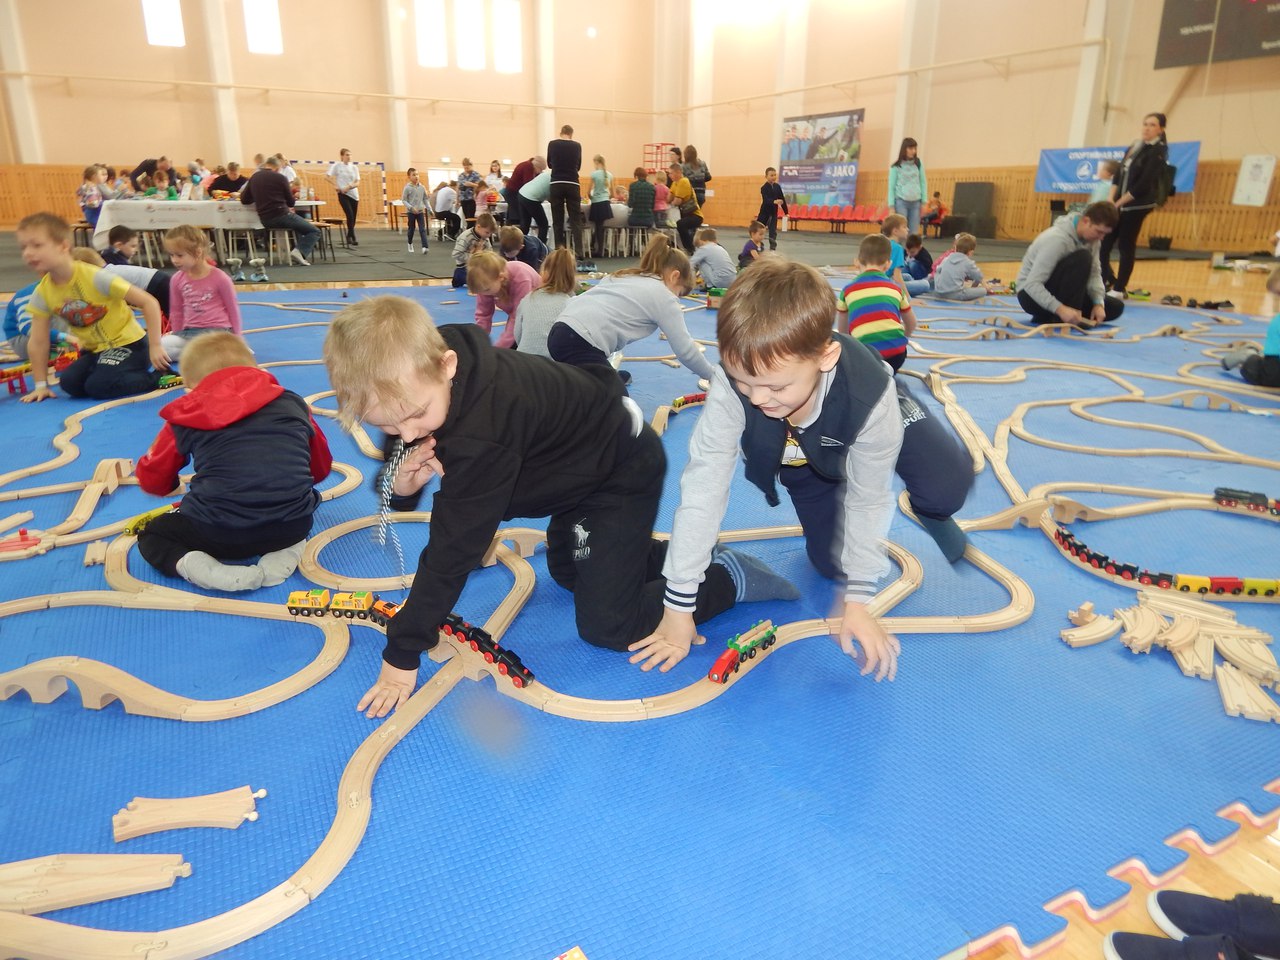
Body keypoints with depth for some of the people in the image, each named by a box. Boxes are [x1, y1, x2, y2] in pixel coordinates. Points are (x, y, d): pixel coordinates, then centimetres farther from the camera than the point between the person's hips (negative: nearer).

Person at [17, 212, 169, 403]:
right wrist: (41, 385, 1)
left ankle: (160, 375, -10)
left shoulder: (94, 278, -23)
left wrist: (155, 346, -24)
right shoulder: (42, 293, -4)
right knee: (69, 383, -14)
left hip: (127, 343, -7)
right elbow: (38, 342, 2)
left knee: (98, 386, -25)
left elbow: (149, 302, -23)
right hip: (94, 349, 7)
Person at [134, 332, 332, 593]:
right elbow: (321, 467, 27)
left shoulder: (186, 417, 11)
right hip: (291, 528, 2)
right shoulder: (292, 403, 15)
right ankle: (282, 557, 5)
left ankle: (213, 573, -6)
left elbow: (152, 480, 21)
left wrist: (173, 487, 46)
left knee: (151, 536, 27)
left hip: (218, 534, -2)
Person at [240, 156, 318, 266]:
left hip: (265, 220, 7)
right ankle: (300, 251, -20)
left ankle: (302, 252, 22)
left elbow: (244, 200, 14)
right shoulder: (280, 177, -2)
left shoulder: (254, 177, 12)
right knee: (314, 231, 4)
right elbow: (291, 202, 3)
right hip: (281, 216, -7)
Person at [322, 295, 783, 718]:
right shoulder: (415, 381, -17)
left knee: (605, 624, -9)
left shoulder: (482, 430, -41)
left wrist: (402, 653, -25)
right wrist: (400, 483, -30)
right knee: (568, 571, 27)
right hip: (585, 458, 9)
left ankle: (727, 579, 6)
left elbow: (454, 544, -35)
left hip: (624, 469, -9)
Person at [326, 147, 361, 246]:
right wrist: (335, 186, -11)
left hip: (354, 194, 4)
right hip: (343, 194, -4)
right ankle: (353, 238, -14)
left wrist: (349, 187, -15)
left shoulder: (354, 167, 7)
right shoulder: (337, 166, -1)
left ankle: (349, 237, 22)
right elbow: (327, 177, -3)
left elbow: (357, 183, 1)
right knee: (350, 215, -17)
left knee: (353, 217, 6)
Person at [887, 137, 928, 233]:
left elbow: (923, 183, 11)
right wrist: (891, 206, -4)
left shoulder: (919, 164, 9)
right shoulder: (896, 167, 1)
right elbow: (891, 187, 1)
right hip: (901, 202, -3)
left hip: (915, 202, 3)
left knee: (914, 232, -1)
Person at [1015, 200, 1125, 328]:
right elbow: (1032, 284, -32)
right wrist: (1061, 309, -40)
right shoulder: (1058, 239, -28)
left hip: (1057, 291, 9)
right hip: (1031, 294, -8)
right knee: (1082, 258, -29)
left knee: (1115, 307, 2)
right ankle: (1063, 319, -22)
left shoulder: (1090, 236, -3)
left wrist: (1099, 303, -15)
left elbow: (1094, 273, 2)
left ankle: (1048, 316, 6)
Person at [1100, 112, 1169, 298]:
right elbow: (1118, 174, 11)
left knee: (1126, 246, -2)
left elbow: (1144, 184, -16)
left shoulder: (1158, 152, -8)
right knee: (1103, 244, 2)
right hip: (1118, 204, 7)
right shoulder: (1134, 146, 14)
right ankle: (1108, 282, 14)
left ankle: (1118, 289, 5)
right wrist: (1111, 200, -2)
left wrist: (1118, 203, -14)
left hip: (1137, 206, -7)